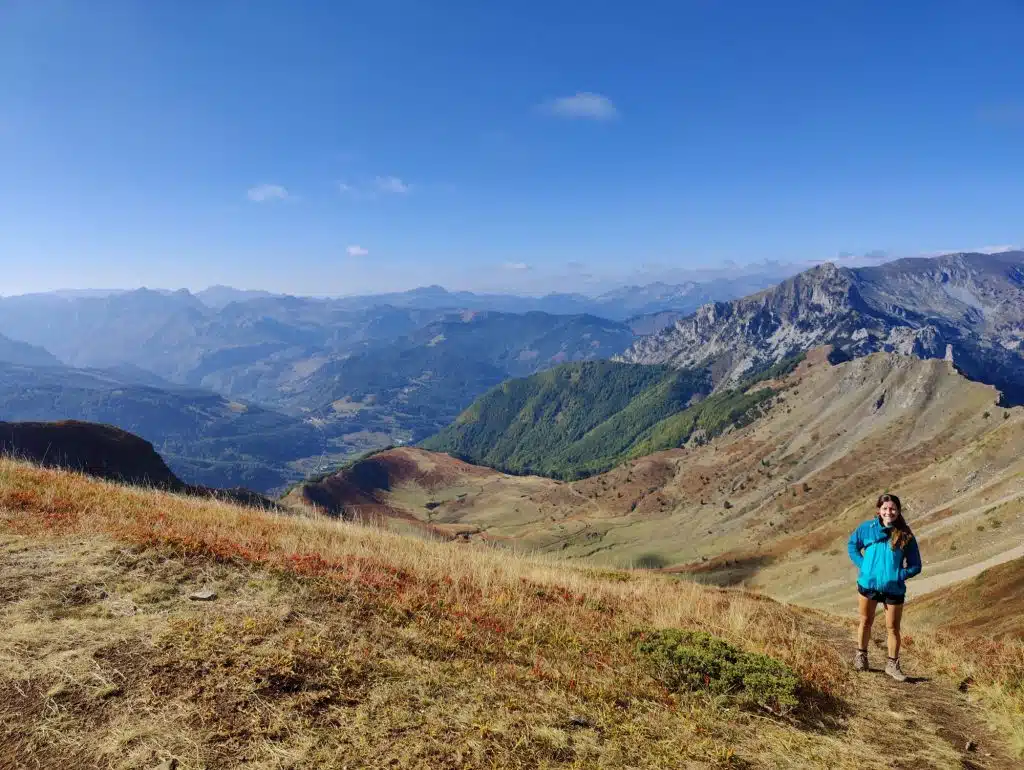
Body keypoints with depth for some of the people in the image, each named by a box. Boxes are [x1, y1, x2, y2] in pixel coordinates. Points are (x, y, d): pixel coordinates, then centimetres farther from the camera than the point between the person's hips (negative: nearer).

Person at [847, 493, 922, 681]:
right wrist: (862, 565, -3)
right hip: (868, 584, 1)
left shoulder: (905, 536, -7)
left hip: (894, 589, -1)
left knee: (893, 627, 10)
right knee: (866, 622, 16)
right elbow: (852, 545, 10)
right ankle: (861, 656, 33)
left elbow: (915, 566, -2)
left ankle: (892, 664, 24)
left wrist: (899, 575, -16)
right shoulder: (868, 528, -6)